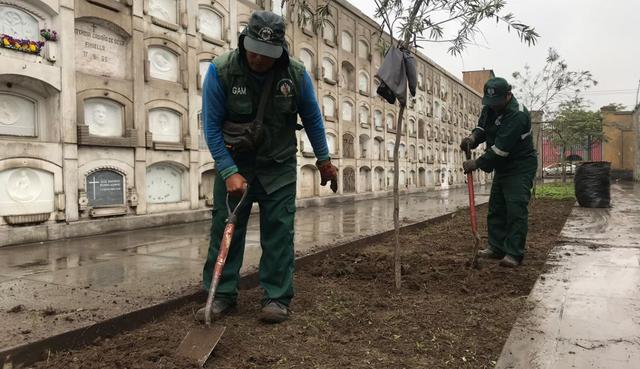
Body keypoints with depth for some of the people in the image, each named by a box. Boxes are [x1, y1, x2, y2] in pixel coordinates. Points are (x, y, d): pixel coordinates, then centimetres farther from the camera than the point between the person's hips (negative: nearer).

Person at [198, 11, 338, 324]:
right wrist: (229, 172, -19)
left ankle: (277, 298, 9)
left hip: (278, 166, 0)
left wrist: (324, 160, 8)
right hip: (233, 163, 0)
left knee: (278, 231, -2)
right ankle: (221, 295, 15)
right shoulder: (220, 70, -15)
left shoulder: (296, 73, -11)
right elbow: (212, 125, -12)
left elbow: (312, 119, 4)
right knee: (224, 227, 1)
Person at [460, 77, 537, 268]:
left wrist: (477, 163, -26)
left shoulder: (517, 115, -27)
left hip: (520, 166, -9)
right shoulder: (491, 107, 1)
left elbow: (501, 148, -31)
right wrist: (473, 137, -16)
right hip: (502, 166, 9)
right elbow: (482, 126, 9)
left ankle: (513, 254, -10)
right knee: (496, 208, 10)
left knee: (516, 209, -13)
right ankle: (496, 248, 19)